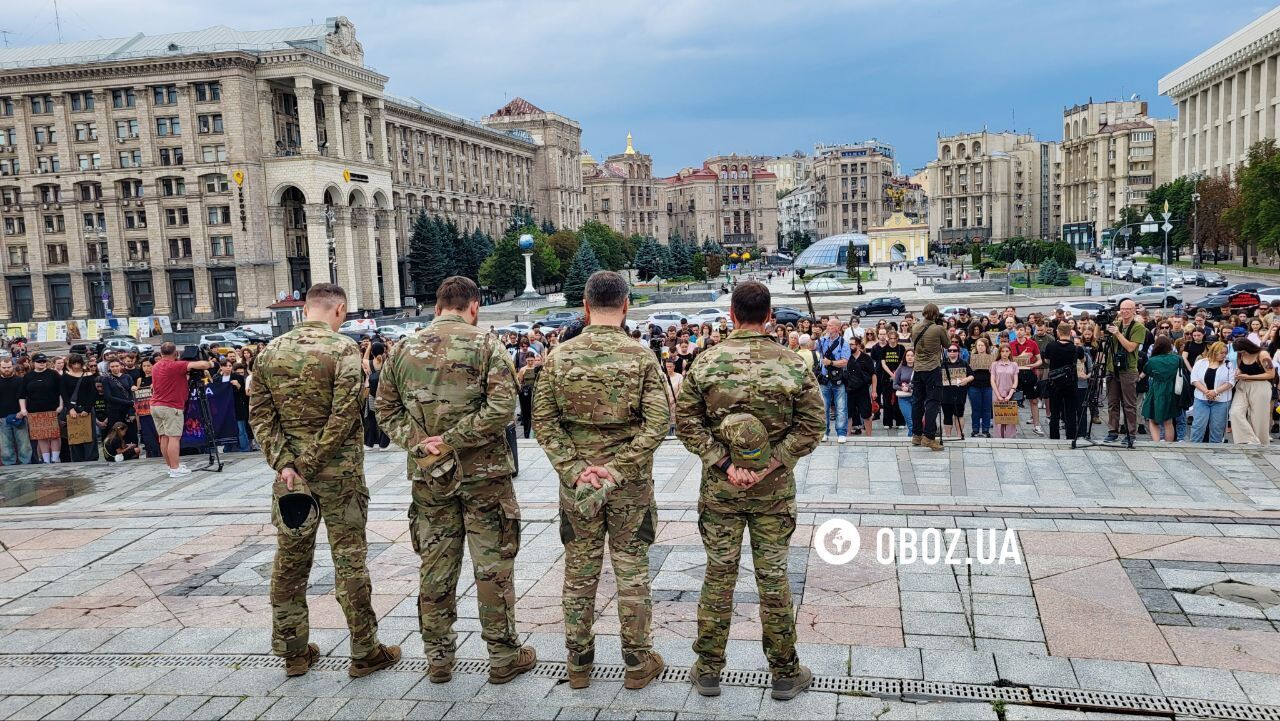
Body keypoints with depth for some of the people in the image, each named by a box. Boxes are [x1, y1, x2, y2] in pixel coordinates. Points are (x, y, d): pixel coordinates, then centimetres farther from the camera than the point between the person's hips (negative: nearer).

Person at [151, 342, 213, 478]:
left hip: (155, 405, 8)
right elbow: (201, 365, -25)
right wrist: (210, 364, -3)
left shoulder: (156, 367, 12)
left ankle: (171, 465, 16)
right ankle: (175, 469, -9)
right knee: (174, 437, -7)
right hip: (171, 407, -8)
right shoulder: (176, 366, -14)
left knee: (164, 437, 10)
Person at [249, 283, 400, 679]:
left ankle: (293, 651, 24)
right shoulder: (342, 349, -11)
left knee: (290, 559, 14)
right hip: (338, 471, -5)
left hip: (289, 472, 5)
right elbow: (345, 414, -19)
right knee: (349, 558, 4)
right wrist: (310, 463, -13)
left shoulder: (271, 351, 5)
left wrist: (286, 464, -5)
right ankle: (364, 652, 13)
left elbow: (260, 413, 1)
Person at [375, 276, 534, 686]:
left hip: (428, 477, 4)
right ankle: (503, 656, 16)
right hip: (483, 473, -4)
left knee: (436, 568, 13)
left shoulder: (403, 350, 5)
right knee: (493, 566, 7)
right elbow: (502, 407, -19)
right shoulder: (484, 345, -8)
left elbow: (385, 410, 7)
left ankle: (438, 658, 23)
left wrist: (418, 442, -2)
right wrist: (454, 439, -14)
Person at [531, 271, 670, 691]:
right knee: (631, 572, 9)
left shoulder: (560, 357, -3)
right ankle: (638, 662, 20)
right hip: (630, 485, -1)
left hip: (577, 483, 2)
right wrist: (619, 468, -14)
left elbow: (543, 420, -6)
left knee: (579, 573, 12)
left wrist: (575, 470, -9)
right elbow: (658, 422, -15)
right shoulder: (641, 357, -8)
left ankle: (578, 664, 23)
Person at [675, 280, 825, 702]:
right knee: (773, 578, 9)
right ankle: (785, 674, 22)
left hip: (719, 489, 1)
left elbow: (686, 422, -8)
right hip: (774, 491, 0)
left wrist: (724, 465, -11)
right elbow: (811, 426, -8)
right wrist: (769, 467, -11)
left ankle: (708, 671, 22)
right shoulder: (792, 364, -6)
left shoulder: (705, 363, -5)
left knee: (718, 576, 10)